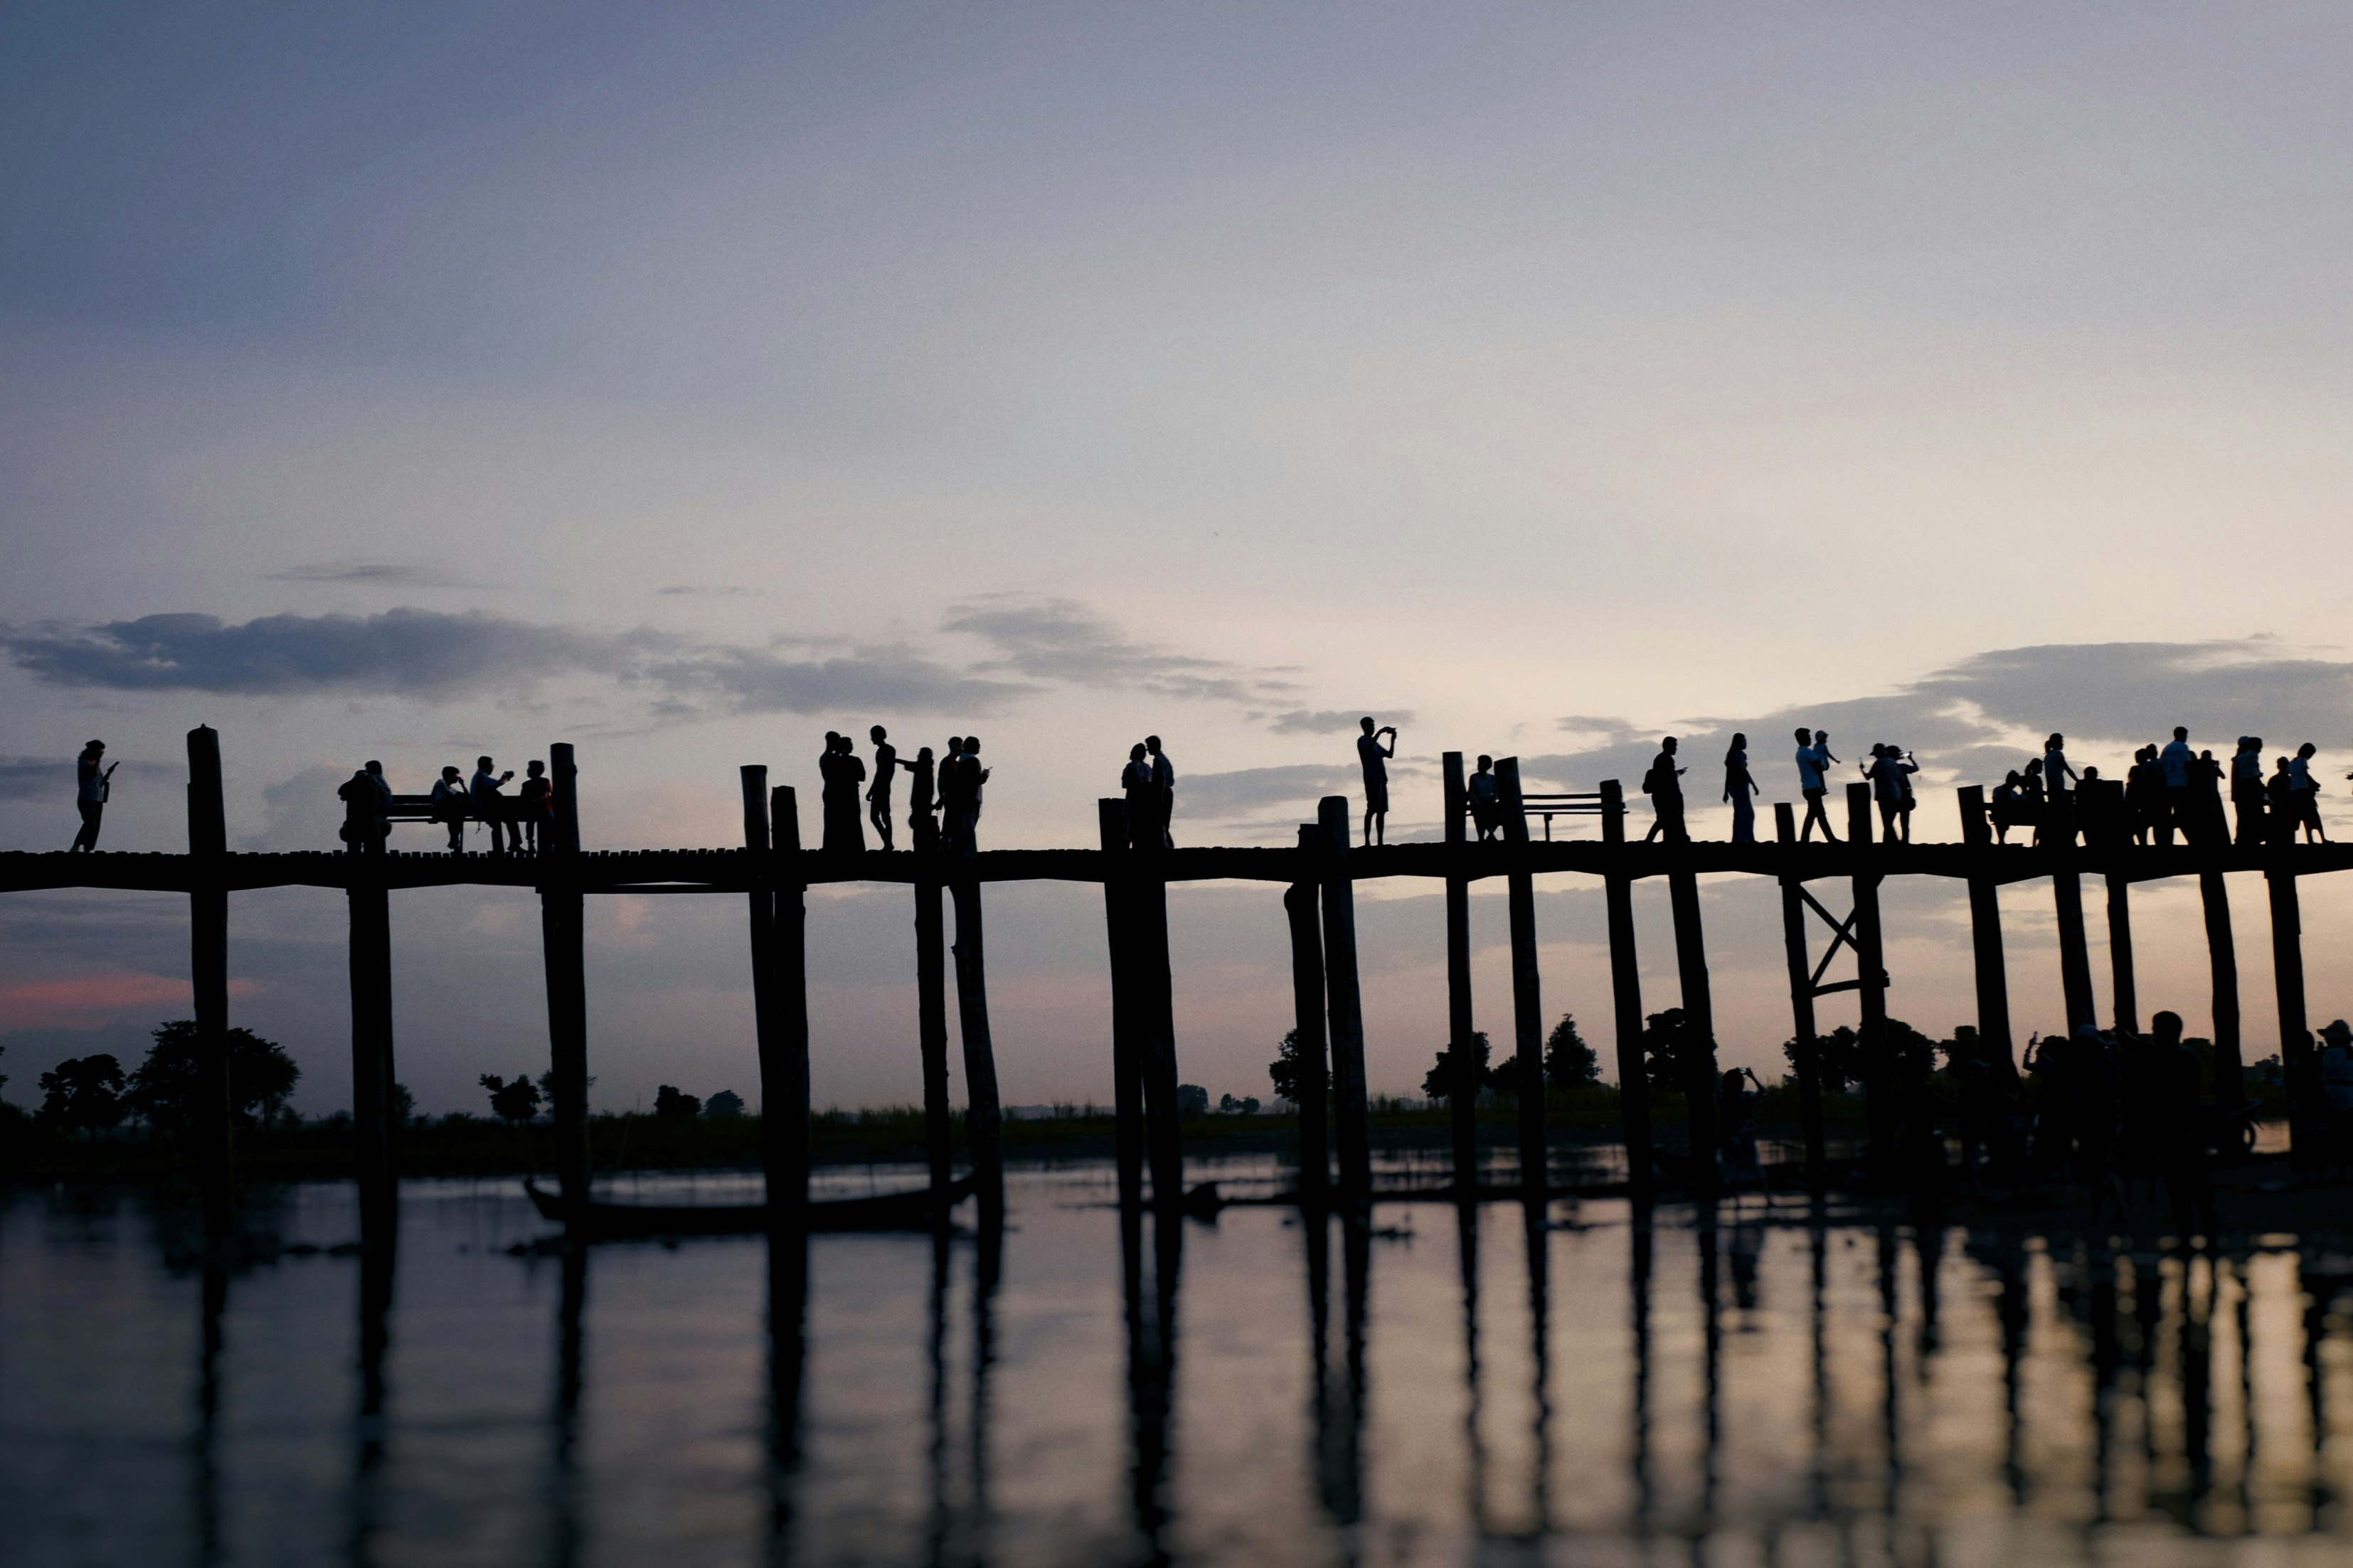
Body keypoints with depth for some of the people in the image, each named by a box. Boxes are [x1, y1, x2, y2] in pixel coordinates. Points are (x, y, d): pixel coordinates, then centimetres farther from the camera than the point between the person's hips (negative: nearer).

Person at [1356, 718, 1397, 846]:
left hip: (1381, 780, 8)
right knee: (1372, 809, -13)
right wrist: (1380, 732, -22)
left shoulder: (1376, 743, 24)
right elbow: (1368, 748, -23)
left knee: (1382, 811, 4)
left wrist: (1393, 740, 9)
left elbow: (1390, 754, 22)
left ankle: (1380, 841, 5)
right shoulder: (1363, 740, 0)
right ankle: (1367, 841, -15)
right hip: (1372, 780, -8)